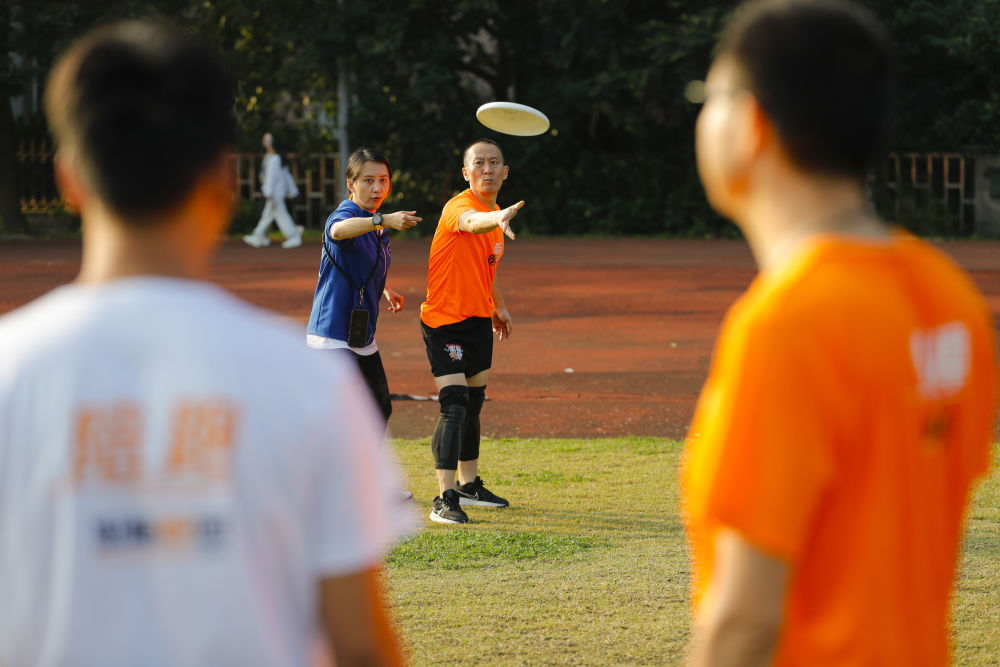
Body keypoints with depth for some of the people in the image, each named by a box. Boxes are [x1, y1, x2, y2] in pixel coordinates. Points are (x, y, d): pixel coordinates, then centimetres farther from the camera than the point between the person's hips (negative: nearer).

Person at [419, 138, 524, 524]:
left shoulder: (496, 217, 9)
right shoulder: (458, 206, -20)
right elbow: (472, 222, -46)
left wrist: (499, 307, 25)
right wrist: (499, 217, -66)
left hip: (479, 321, 9)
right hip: (444, 321, -9)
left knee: (473, 405, 18)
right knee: (454, 405, -17)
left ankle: (469, 485, 33)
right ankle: (445, 499, -19)